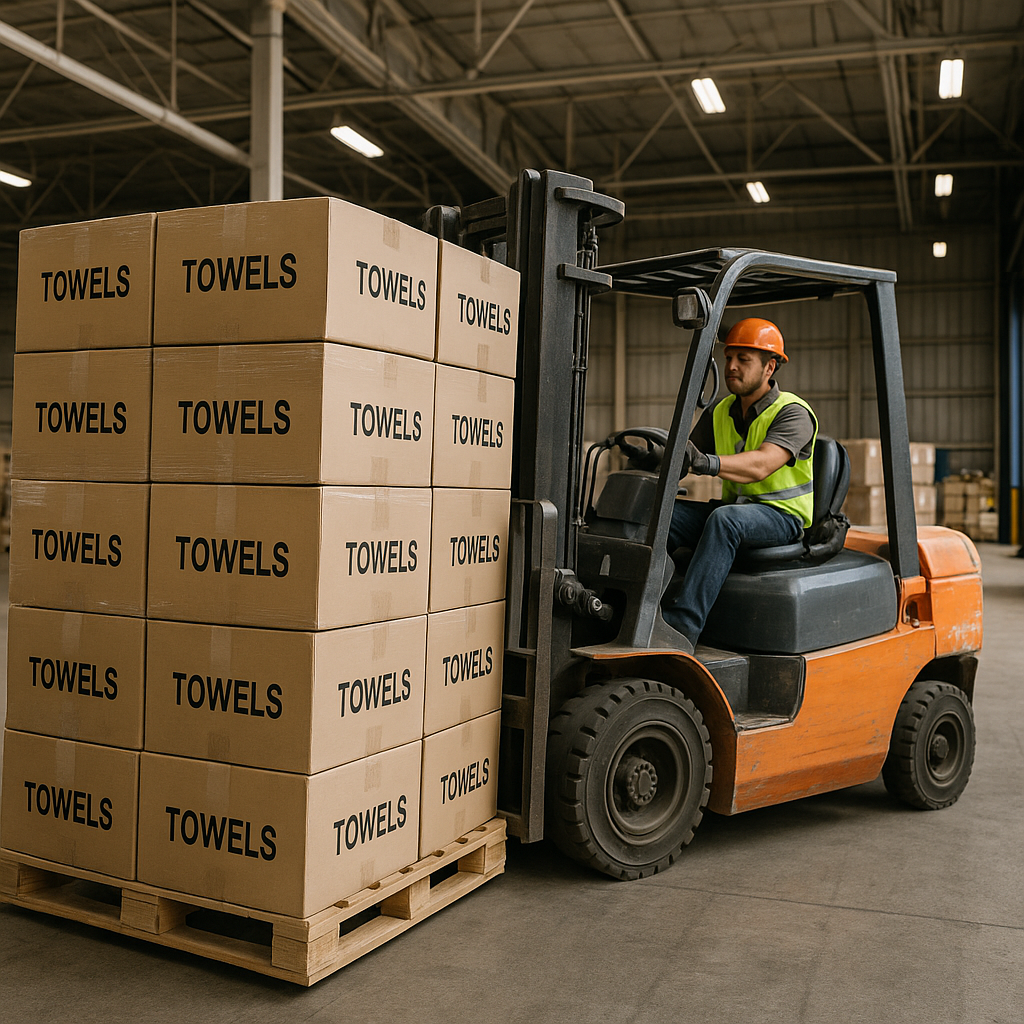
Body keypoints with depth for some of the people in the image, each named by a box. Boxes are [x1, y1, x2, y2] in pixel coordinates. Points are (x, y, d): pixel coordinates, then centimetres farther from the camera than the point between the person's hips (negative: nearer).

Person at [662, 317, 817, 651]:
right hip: (735, 507, 7)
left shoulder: (793, 413, -12)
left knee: (725, 519, -38)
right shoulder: (720, 413, 10)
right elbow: (682, 459, 4)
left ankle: (682, 626, -44)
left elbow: (760, 465, -31)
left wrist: (708, 463, -49)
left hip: (783, 515, -7)